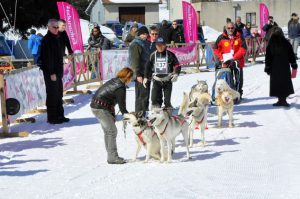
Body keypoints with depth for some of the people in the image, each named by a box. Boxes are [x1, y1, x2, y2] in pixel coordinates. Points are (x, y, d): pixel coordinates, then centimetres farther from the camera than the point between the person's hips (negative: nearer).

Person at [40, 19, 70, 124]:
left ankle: (60, 115, 21)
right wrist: (52, 73, -20)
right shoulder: (47, 40, -13)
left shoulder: (56, 38, 14)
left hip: (58, 71, 9)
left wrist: (61, 71, 16)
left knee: (59, 94, 13)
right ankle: (52, 117, 3)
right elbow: (47, 58, -18)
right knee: (52, 95, -3)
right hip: (50, 72, -9)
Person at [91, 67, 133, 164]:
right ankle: (112, 157, -2)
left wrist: (112, 114, 11)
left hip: (95, 105, 10)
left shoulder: (113, 81, 12)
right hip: (101, 108, -10)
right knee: (112, 131, -4)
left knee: (107, 131, 16)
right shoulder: (120, 87, -15)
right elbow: (122, 106, -11)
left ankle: (111, 155, 22)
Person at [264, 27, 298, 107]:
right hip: (285, 66, 0)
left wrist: (267, 68, 5)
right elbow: (291, 54, 3)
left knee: (277, 82, 6)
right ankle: (283, 99, -3)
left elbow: (268, 57, 0)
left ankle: (281, 99, 3)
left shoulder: (270, 44, -3)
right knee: (285, 81, 5)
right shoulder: (286, 42, -2)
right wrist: (294, 64, 10)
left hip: (274, 67, 0)